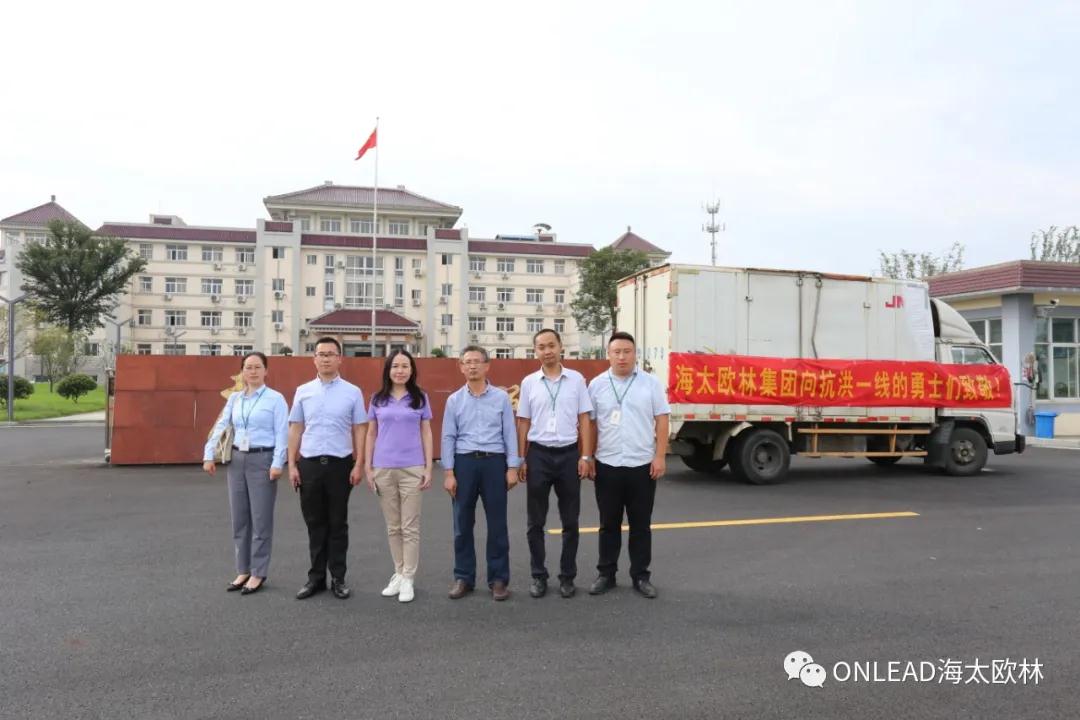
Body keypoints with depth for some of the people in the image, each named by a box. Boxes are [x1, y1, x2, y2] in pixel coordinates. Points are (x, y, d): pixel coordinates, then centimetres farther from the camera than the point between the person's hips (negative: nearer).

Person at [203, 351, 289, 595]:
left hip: (262, 460, -5)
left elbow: (281, 434, -9)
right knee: (239, 519, 11)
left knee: (261, 520, 1)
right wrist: (209, 455, -2)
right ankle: (243, 571, 23)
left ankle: (258, 574, 12)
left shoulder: (276, 398, -4)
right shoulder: (234, 398, 12)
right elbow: (220, 426, 8)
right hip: (237, 460, 6)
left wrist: (277, 464, -17)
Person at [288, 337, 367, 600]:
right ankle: (316, 577, 21)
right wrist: (292, 465, 2)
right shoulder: (303, 391, 6)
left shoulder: (352, 392, 0)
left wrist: (358, 465, -6)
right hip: (309, 464, 2)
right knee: (315, 523, 10)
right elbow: (295, 429, 7)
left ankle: (338, 579, 17)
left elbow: (359, 430, 0)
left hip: (340, 464, -2)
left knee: (337, 524, 7)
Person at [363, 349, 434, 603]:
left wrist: (428, 468, -2)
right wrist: (367, 467, 4)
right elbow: (371, 434, 9)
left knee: (410, 527, 1)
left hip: (412, 469, -2)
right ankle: (398, 574, 23)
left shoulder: (420, 398, 3)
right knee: (393, 527, 11)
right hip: (383, 469, 2)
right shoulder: (378, 399, 6)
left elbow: (426, 434, 4)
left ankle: (408, 579, 9)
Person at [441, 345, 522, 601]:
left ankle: (499, 578, 16)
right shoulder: (454, 400, 6)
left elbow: (509, 434, 2)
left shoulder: (502, 397, 3)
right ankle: (463, 577, 20)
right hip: (464, 462, 1)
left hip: (494, 462, -1)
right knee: (462, 524, 8)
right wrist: (448, 472, -2)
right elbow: (448, 437, 4)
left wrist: (512, 467, -4)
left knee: (497, 524, 5)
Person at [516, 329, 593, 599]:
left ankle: (567, 576, 20)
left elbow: (584, 420, 2)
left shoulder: (576, 379, 1)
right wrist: (521, 459, 2)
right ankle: (538, 576, 20)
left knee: (570, 521, 8)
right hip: (538, 455, 1)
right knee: (535, 522, 7)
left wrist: (585, 456, -4)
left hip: (568, 454, 0)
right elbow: (523, 423, 6)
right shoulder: (529, 383, 3)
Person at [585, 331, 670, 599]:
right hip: (607, 465, 1)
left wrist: (660, 457, -6)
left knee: (641, 525, 9)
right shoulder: (597, 385, 3)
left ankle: (641, 576, 20)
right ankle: (606, 574, 22)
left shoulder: (651, 383, 1)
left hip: (642, 465, 0)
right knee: (609, 524, 11)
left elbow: (661, 421, 0)